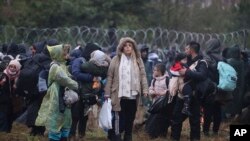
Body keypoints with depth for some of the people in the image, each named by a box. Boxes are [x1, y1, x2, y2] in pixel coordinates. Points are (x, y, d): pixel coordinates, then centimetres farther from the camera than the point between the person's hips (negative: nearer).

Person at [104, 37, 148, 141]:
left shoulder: (138, 60, 8)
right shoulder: (116, 60, 0)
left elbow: (142, 75, 7)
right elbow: (110, 77, 0)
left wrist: (145, 90, -3)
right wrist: (107, 93, -3)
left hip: (133, 96, 3)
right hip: (119, 96, -3)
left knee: (130, 121, 12)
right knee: (119, 121, -4)